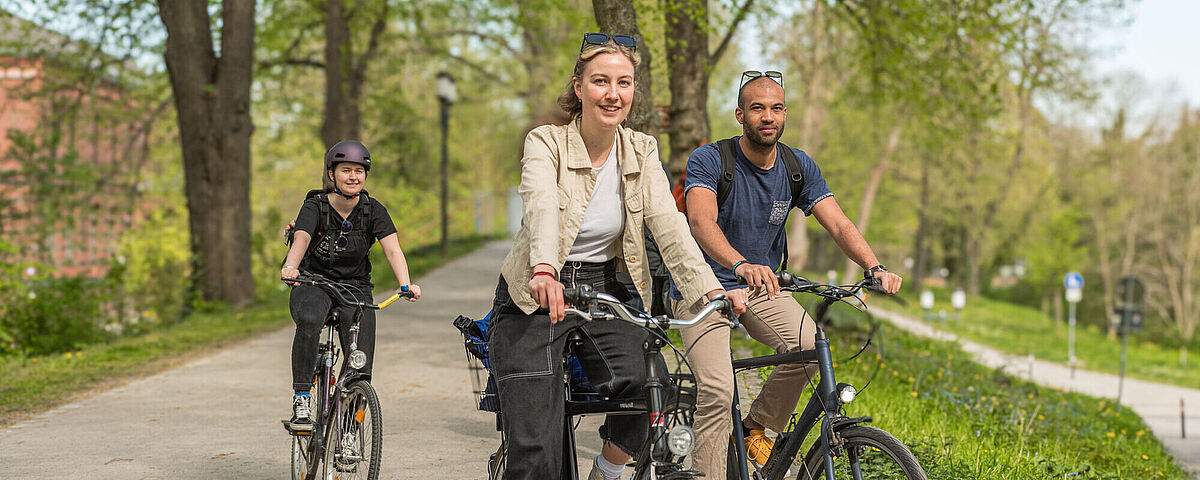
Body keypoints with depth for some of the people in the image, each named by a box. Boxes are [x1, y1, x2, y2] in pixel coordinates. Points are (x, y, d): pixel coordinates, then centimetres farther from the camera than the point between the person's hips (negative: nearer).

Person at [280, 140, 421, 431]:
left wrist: (405, 285, -37)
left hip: (355, 287, 2)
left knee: (360, 370, -9)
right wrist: (290, 267, -53)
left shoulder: (373, 210, -5)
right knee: (309, 321, -38)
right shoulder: (315, 207, -11)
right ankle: (300, 400, -27)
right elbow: (301, 239, -30)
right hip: (314, 283, -2)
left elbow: (392, 249, -18)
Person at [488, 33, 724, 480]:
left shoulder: (641, 150, 0)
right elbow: (542, 205, -32)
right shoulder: (545, 142, -13)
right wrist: (543, 271, -52)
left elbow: (667, 222, -11)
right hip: (536, 296, -4)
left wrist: (711, 289, -26)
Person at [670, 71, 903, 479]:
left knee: (811, 346, -23)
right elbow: (701, 221, -32)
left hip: (762, 288, 4)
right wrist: (742, 266, -52)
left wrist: (874, 268, -29)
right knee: (717, 391, -24)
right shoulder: (709, 161, -15)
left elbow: (839, 224, -9)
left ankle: (758, 427, 2)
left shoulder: (799, 167, 0)